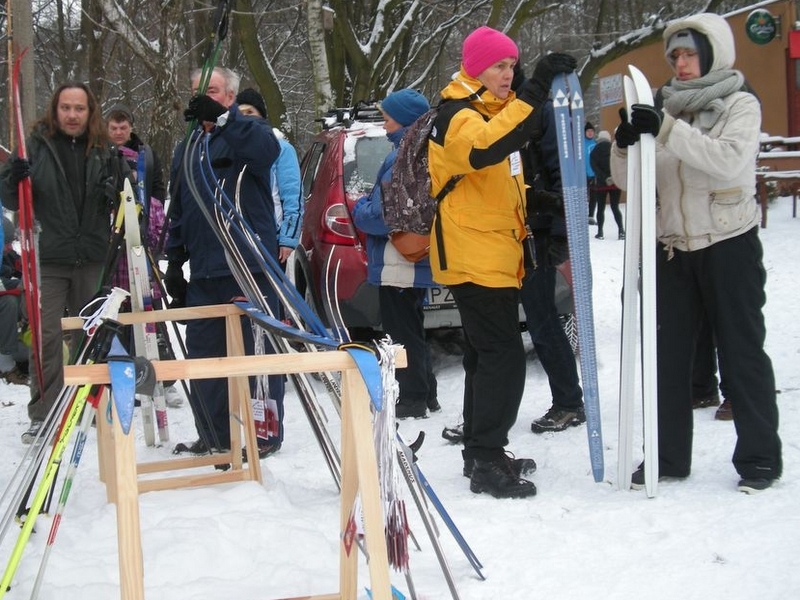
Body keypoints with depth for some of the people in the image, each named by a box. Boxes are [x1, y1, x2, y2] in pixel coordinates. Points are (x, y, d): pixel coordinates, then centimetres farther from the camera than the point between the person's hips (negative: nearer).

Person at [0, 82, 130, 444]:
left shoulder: (103, 150, 6)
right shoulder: (36, 145, 0)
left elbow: (122, 202, 14)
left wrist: (115, 192, -9)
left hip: (93, 259, 2)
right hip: (48, 258, -2)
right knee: (46, 337, -4)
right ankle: (42, 416, 3)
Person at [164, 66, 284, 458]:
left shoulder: (248, 131, 1)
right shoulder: (187, 149, 20)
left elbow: (267, 148, -26)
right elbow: (178, 213, 25)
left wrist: (222, 117, -34)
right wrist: (174, 262, 19)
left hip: (250, 265, -7)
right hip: (203, 271, 7)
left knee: (257, 351, -2)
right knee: (202, 354, 9)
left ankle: (266, 433, 8)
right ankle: (214, 435, 20)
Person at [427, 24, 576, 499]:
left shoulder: (496, 110, 17)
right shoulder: (457, 115, -14)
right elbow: (483, 149, -37)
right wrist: (535, 92, -42)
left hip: (495, 256, 10)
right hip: (473, 258, -10)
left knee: (488, 355, 14)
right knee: (503, 356, -13)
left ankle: (482, 453, 23)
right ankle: (487, 462, -9)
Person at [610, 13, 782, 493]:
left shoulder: (740, 104, -3)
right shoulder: (668, 112, 10)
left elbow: (730, 160, -23)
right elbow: (631, 181, 8)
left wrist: (668, 130, -30)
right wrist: (625, 145, -13)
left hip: (729, 247, -5)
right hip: (674, 251, 5)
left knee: (742, 353, 2)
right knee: (668, 354, 6)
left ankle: (760, 457, 13)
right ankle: (669, 456, 16)